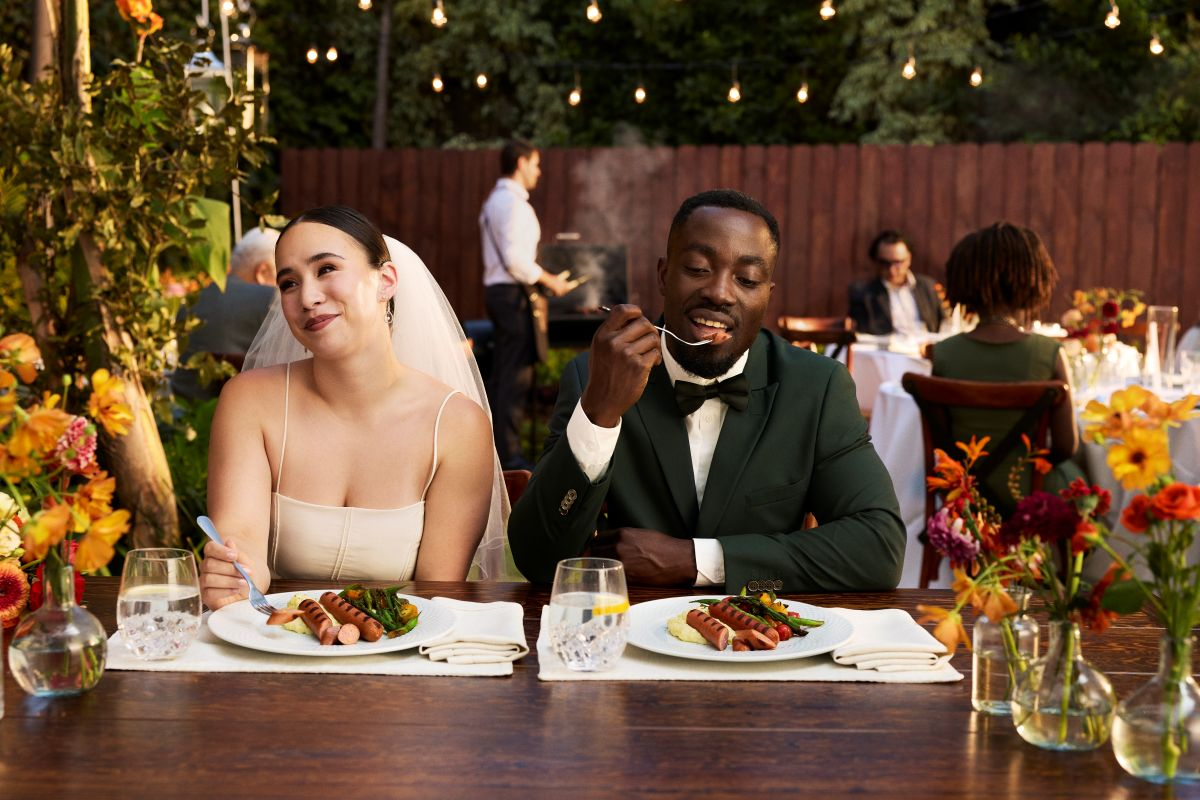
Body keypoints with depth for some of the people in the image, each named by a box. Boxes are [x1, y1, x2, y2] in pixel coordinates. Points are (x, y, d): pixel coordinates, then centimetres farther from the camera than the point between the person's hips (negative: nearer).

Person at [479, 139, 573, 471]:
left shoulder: (495, 200, 19)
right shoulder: (512, 201, -14)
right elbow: (515, 258, -22)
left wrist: (540, 280, 17)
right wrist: (549, 281, -12)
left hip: (498, 290, 11)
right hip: (513, 294, -11)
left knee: (501, 376, 14)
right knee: (516, 376, -9)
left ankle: (494, 447, 20)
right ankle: (509, 454, -7)